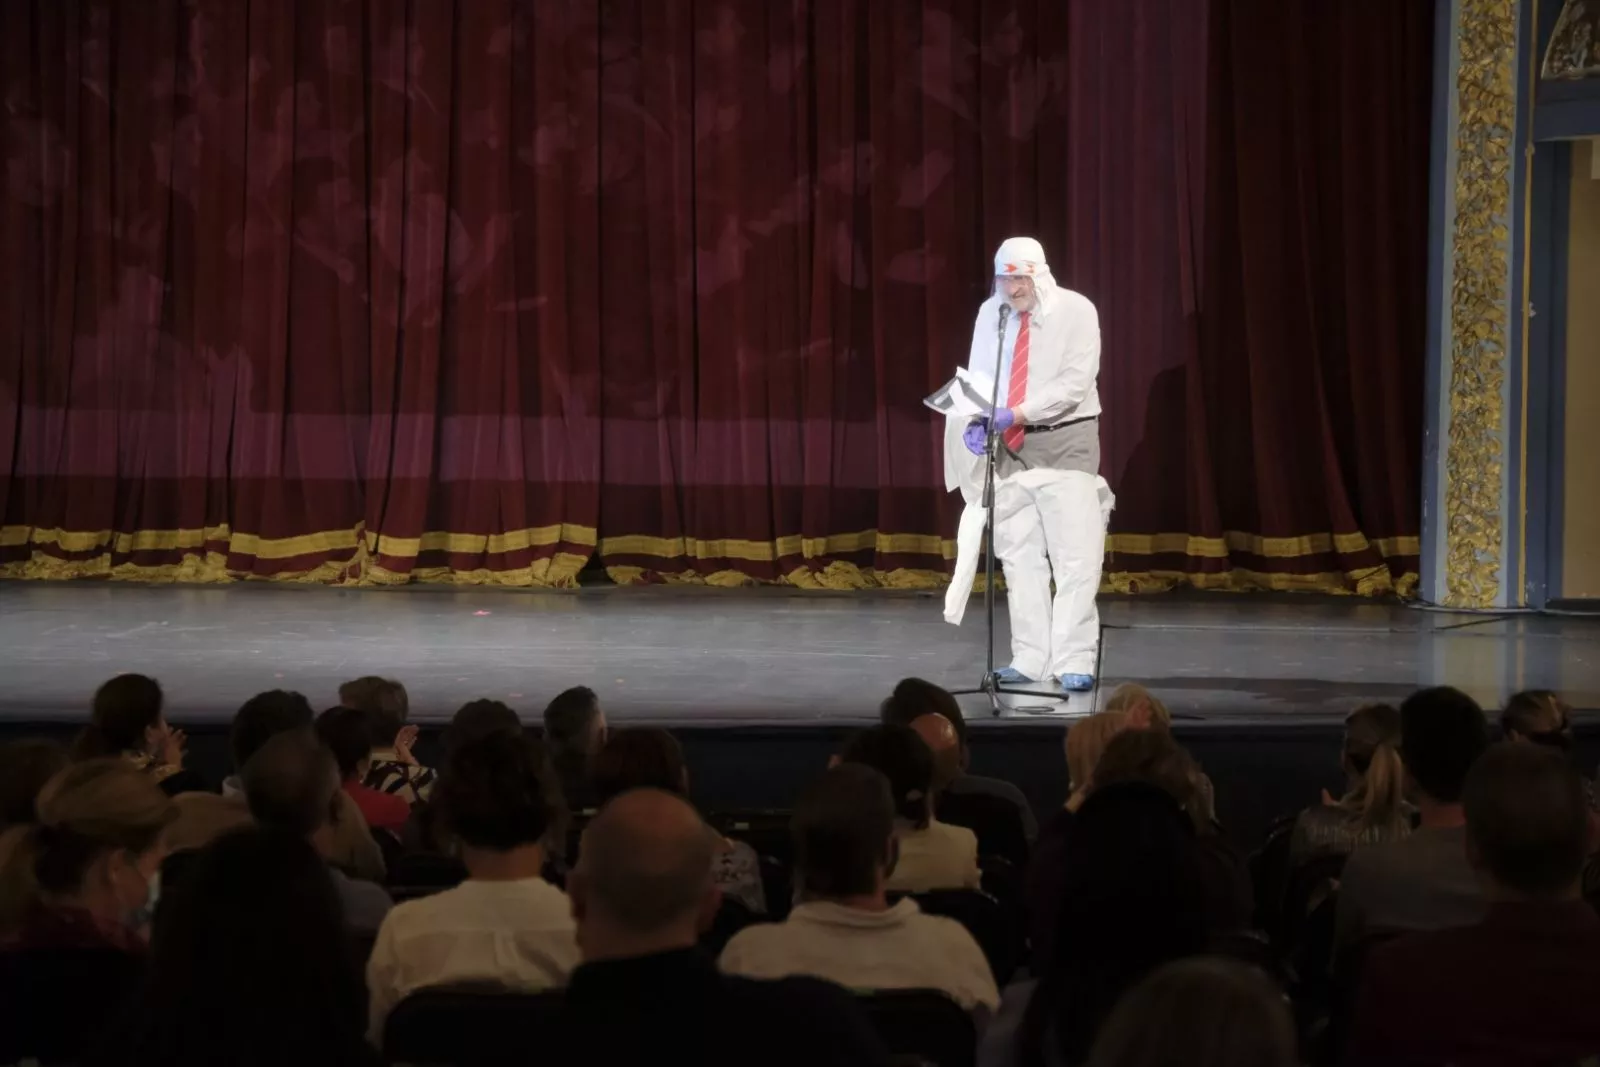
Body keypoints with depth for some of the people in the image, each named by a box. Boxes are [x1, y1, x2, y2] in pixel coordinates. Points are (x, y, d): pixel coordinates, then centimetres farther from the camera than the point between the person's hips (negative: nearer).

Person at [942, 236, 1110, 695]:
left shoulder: (1076, 311, -10)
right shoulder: (991, 313, 4)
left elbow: (1075, 382, -18)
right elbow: (979, 376, 5)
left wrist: (1016, 414, -26)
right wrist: (978, 420, -16)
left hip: (1064, 442, -5)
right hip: (1011, 447, 5)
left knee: (1074, 557, -10)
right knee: (1019, 556, 6)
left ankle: (1073, 664, -11)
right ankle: (1030, 659, 12)